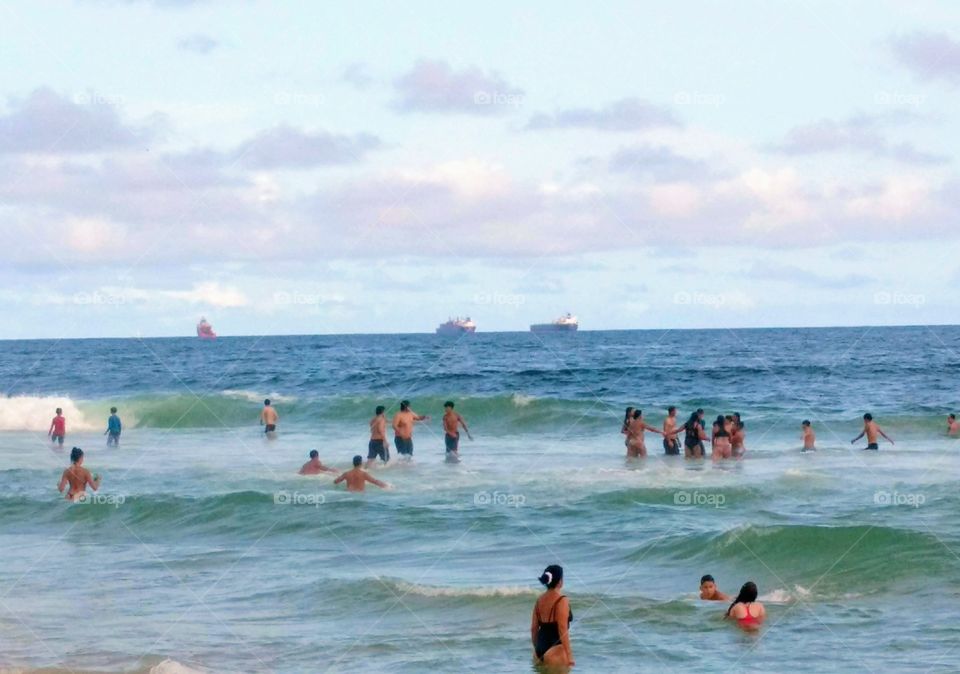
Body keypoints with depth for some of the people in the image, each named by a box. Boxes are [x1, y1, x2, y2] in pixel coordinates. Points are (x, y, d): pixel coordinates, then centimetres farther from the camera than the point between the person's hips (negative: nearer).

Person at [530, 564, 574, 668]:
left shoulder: (539, 600, 9)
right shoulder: (562, 601, -12)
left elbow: (534, 628, 12)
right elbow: (563, 630, -17)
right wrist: (569, 655, -16)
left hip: (540, 650, 8)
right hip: (555, 650, -8)